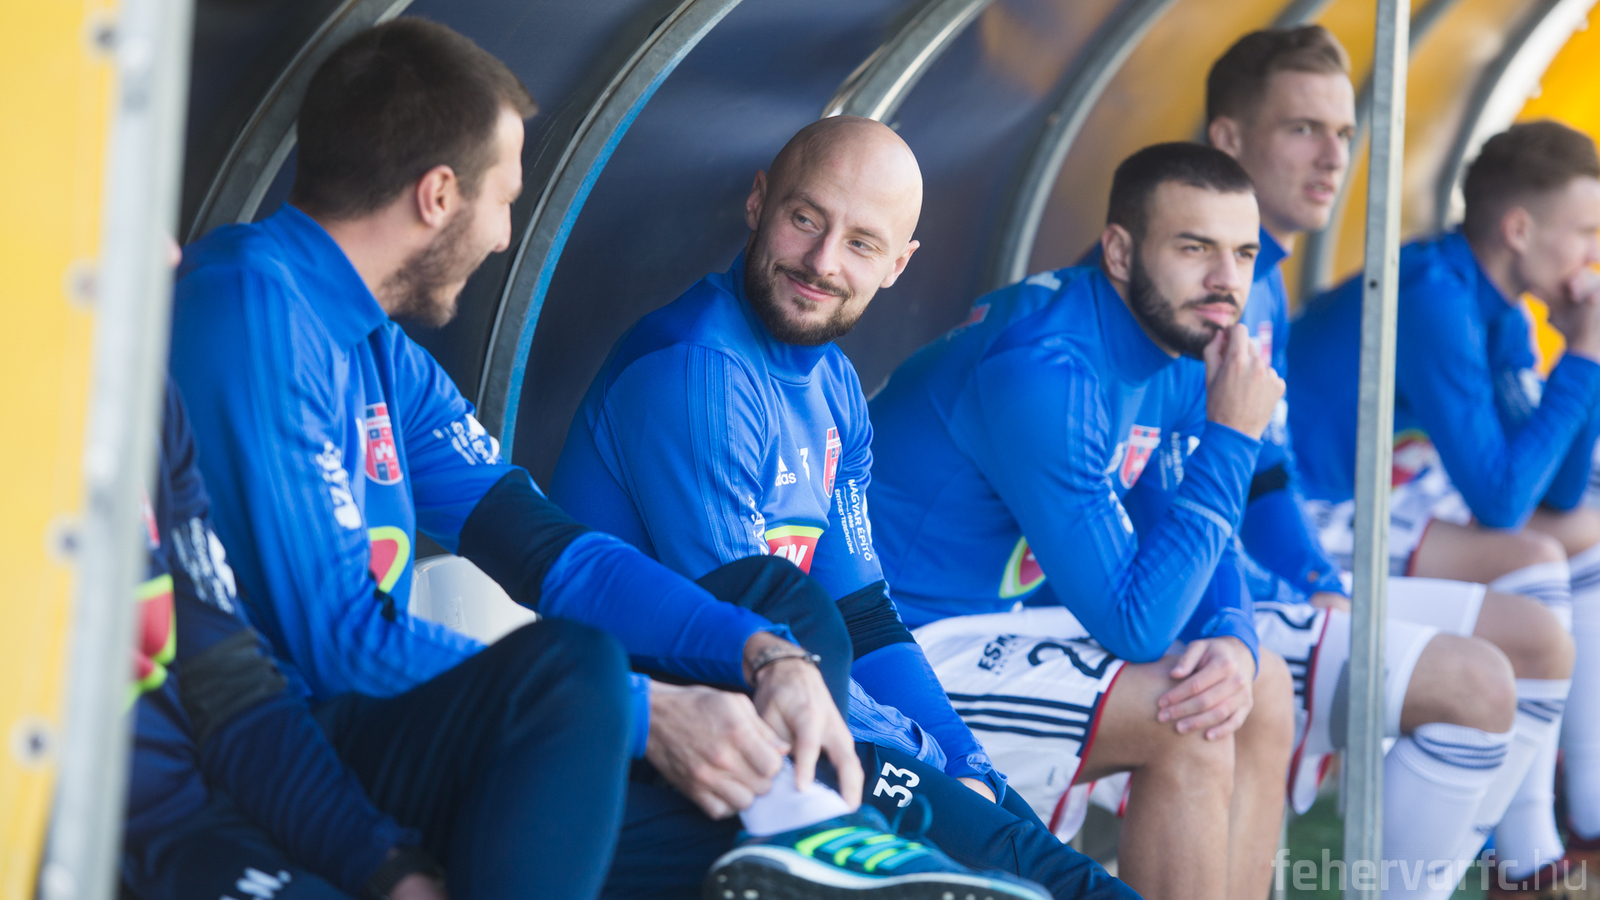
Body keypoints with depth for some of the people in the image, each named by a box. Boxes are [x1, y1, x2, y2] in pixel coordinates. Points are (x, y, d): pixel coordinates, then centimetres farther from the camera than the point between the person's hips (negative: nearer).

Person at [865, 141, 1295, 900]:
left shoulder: (1181, 356, 3)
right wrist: (1232, 438, -24)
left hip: (1000, 621, 10)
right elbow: (1133, 623, -27)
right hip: (901, 661, -10)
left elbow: (1201, 550, 9)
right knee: (1188, 720, -23)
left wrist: (1233, 641, -14)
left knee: (1263, 689, 7)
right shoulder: (1046, 371, -26)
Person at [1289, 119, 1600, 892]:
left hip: (1376, 490, 11)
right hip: (1303, 521, -11)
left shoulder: (1501, 315, 5)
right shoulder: (1434, 299, -25)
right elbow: (1501, 499, -27)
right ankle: (1526, 866, -19)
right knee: (1529, 563, -23)